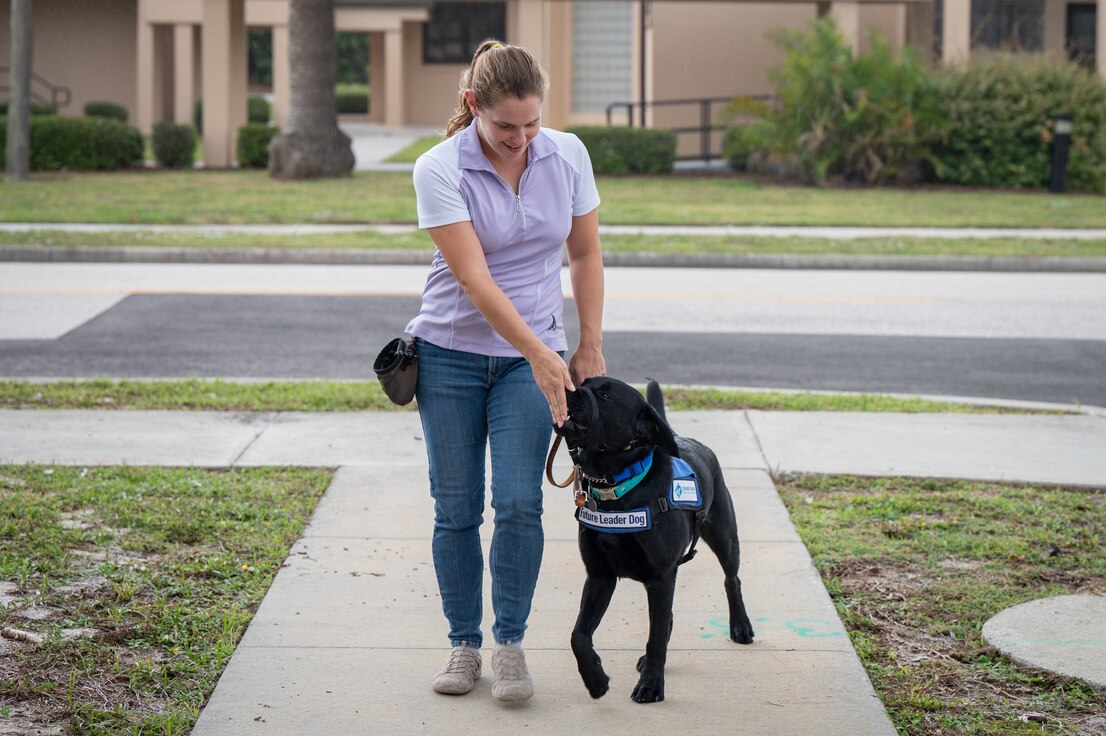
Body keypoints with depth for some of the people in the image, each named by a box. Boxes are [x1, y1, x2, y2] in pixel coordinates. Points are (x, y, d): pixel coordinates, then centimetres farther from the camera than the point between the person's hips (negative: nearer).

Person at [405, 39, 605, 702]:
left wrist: (589, 350, 4)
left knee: (519, 503, -10)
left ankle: (510, 642, 3)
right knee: (456, 509, 2)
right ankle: (464, 643, 16)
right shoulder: (440, 170, -15)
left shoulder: (568, 156, -5)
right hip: (451, 354, -1)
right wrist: (540, 356, -26)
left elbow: (585, 255, 7)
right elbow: (474, 279, -20)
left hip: (534, 355, 1)